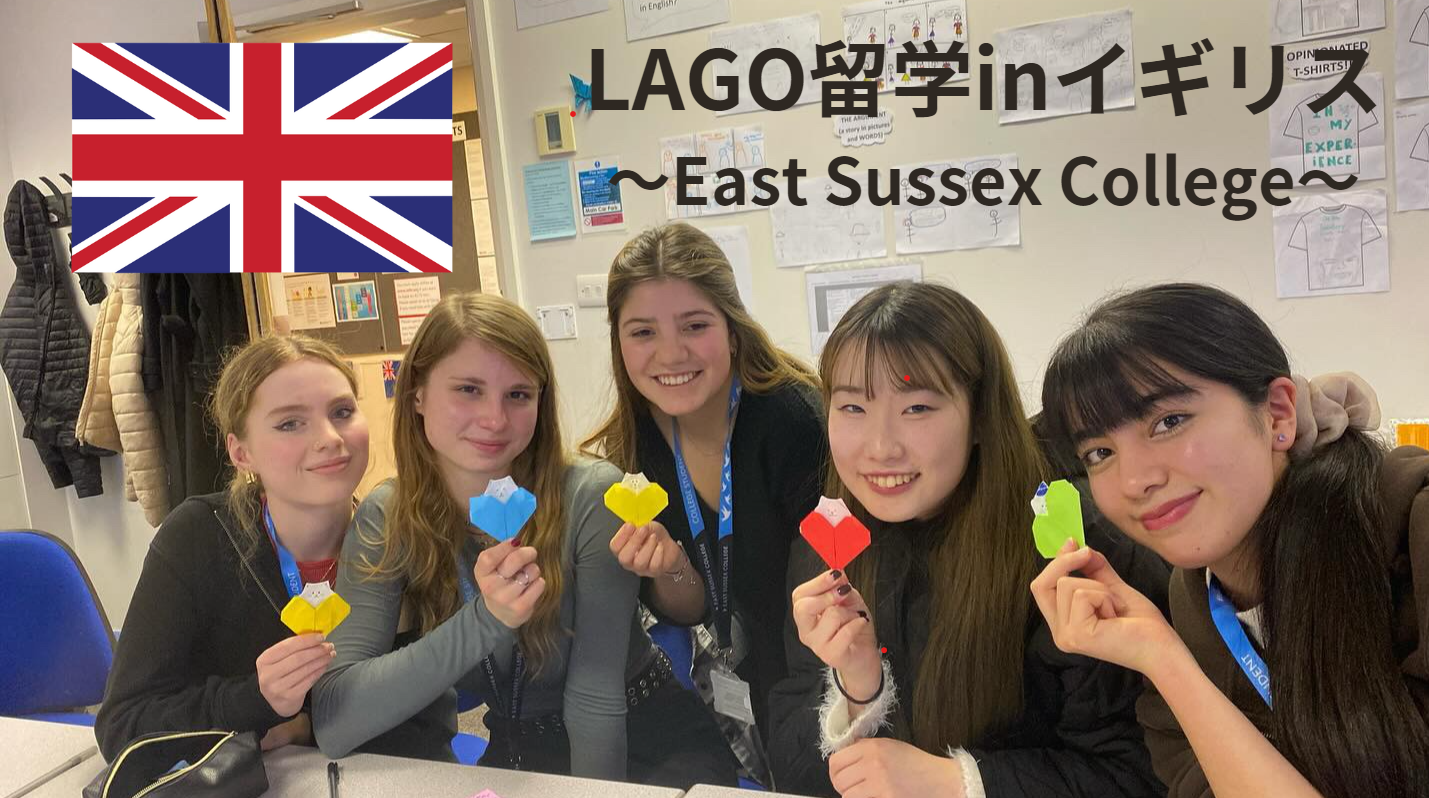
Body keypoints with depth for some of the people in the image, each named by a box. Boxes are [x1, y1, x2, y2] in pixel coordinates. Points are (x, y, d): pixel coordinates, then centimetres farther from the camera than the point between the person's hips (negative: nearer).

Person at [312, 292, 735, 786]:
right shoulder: (385, 520, -12)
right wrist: (485, 620, -35)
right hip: (513, 749, 3)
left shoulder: (592, 498, -21)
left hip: (646, 742, -3)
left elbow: (594, 701, -18)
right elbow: (331, 722, -23)